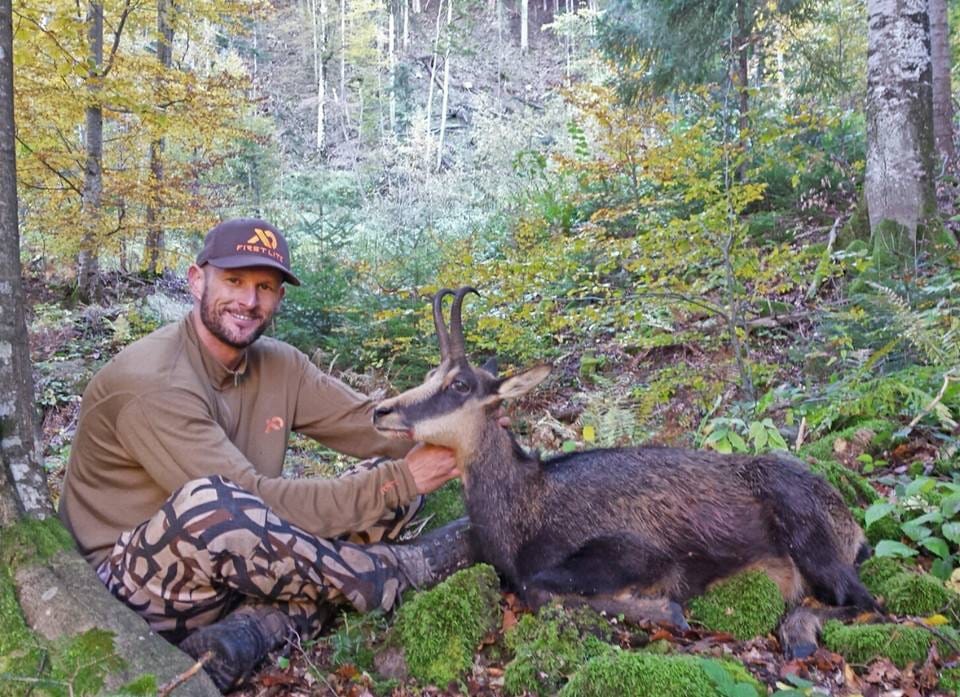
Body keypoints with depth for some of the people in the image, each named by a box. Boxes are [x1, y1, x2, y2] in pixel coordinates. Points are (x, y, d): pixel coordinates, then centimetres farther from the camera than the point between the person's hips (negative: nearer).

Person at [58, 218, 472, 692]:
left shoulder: (280, 365, 1)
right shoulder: (150, 382, -22)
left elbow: (370, 424, -3)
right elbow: (252, 499, -28)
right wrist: (398, 480, -28)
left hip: (236, 567, 7)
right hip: (134, 583, -7)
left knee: (391, 483, -6)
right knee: (207, 502, -40)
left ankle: (253, 630, -22)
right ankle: (397, 572, -19)